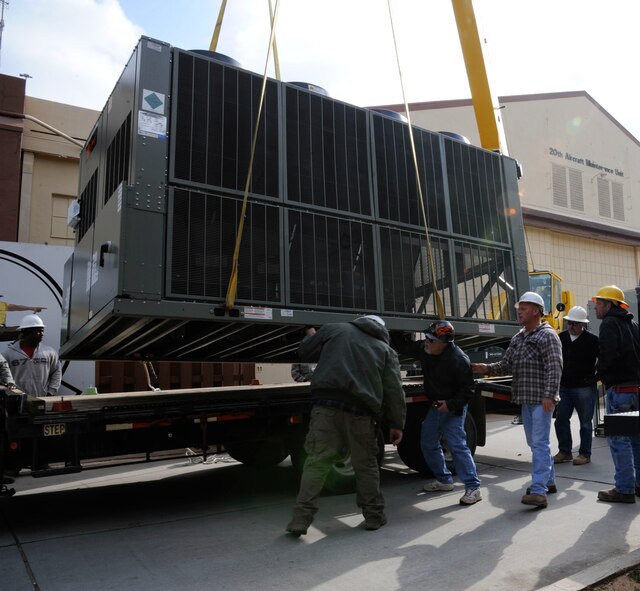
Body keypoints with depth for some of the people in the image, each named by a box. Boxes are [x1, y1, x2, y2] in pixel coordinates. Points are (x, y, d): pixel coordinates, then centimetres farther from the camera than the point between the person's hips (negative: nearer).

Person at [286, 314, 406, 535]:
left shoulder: (334, 328, 18)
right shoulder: (386, 350, 20)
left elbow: (305, 352, 24)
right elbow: (394, 389, 10)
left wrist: (310, 335, 45)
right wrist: (397, 423, 13)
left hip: (327, 403, 0)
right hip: (361, 411, 1)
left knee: (317, 462, 3)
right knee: (366, 465, 16)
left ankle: (301, 519, 3)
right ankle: (374, 515, 27)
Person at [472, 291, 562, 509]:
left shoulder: (548, 336, -9)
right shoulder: (518, 338, 15)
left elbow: (554, 368, -17)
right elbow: (506, 364, 13)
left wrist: (549, 395, -24)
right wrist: (487, 368, -4)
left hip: (542, 399, -8)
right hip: (525, 399, 8)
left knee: (540, 443, -10)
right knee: (534, 442, 16)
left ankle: (539, 491, -10)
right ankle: (549, 481, 30)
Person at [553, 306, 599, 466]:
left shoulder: (592, 340, -7)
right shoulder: (561, 337, 6)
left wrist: (596, 377, -5)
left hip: (584, 387, -5)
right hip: (563, 387, 5)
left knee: (585, 422, 5)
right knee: (561, 420, 8)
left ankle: (584, 454, 16)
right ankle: (564, 451, 20)